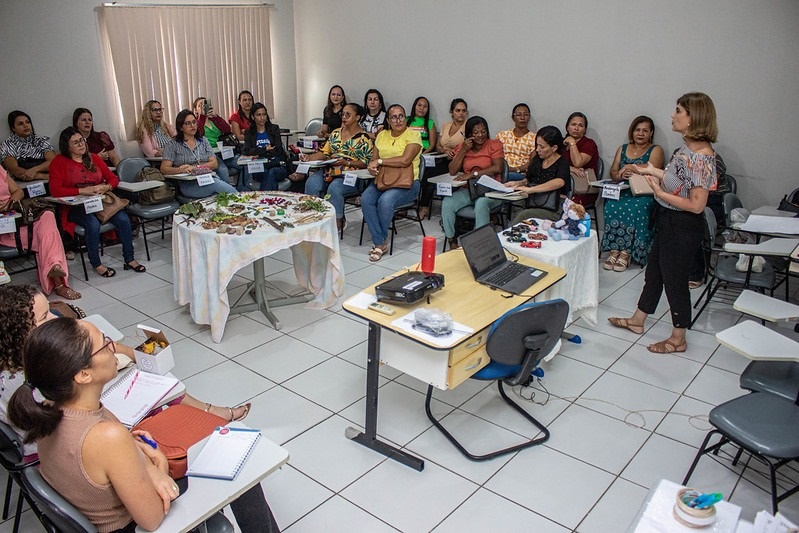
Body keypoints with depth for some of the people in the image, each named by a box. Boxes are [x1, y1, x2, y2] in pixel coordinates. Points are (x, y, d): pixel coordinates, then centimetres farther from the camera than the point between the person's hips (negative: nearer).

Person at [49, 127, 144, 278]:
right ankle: (96, 264, -15)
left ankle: (129, 259, -11)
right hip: (75, 207, -4)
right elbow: (55, 190, -10)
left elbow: (113, 178, 14)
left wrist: (106, 187, -10)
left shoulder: (94, 158, 15)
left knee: (123, 218, -23)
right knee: (93, 223, -35)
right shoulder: (59, 162, 1)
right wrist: (83, 190, -20)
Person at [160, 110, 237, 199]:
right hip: (188, 184, -4)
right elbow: (164, 169, 1)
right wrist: (180, 170, -19)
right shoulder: (172, 145, 11)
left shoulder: (203, 140, 20)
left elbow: (214, 163, 8)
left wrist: (196, 167, -9)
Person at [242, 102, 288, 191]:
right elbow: (246, 151, -7)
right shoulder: (249, 133, 13)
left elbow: (277, 151, -4)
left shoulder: (274, 129, 10)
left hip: (278, 166, 0)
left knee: (271, 172, -33)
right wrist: (265, 149, -14)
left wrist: (257, 152, -7)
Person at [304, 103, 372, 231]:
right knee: (311, 182, -22)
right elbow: (325, 152, 16)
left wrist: (347, 162, -18)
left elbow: (366, 162, -7)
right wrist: (309, 158, 0)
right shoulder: (336, 133, 18)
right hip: (330, 170, 6)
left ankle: (338, 222, -16)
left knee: (334, 188, -34)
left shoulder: (363, 138, -1)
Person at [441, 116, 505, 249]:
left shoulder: (494, 145, 2)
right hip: (467, 190, 4)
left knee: (481, 204, -37)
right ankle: (452, 242, -14)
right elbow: (452, 171, 3)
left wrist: (473, 174, -20)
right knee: (447, 203, -23)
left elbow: (497, 168, -14)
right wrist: (463, 150, -5)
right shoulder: (463, 146, 12)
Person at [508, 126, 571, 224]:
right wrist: (518, 183, 1)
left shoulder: (562, 163, -6)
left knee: (524, 215, -32)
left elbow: (559, 182, -27)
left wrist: (530, 189, -33)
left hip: (555, 211, -4)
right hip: (534, 207, 5)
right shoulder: (537, 160, 12)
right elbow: (528, 180, 25)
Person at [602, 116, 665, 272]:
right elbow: (613, 172, 9)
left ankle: (626, 252, -29)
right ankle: (614, 250, -26)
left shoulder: (656, 150, 8)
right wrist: (619, 175, -13)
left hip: (644, 193, -3)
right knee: (611, 205, -29)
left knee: (635, 208, -35)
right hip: (622, 191, 3)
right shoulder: (622, 149, 20)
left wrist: (632, 169, -18)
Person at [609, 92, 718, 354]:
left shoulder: (700, 156, -25)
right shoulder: (688, 147, 3)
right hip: (668, 222, 10)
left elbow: (697, 204, -26)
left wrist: (660, 192, -21)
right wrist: (654, 172, 14)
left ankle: (678, 339, 24)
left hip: (682, 227, -10)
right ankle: (637, 320, 39)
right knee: (654, 271, 21)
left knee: (675, 278, 5)